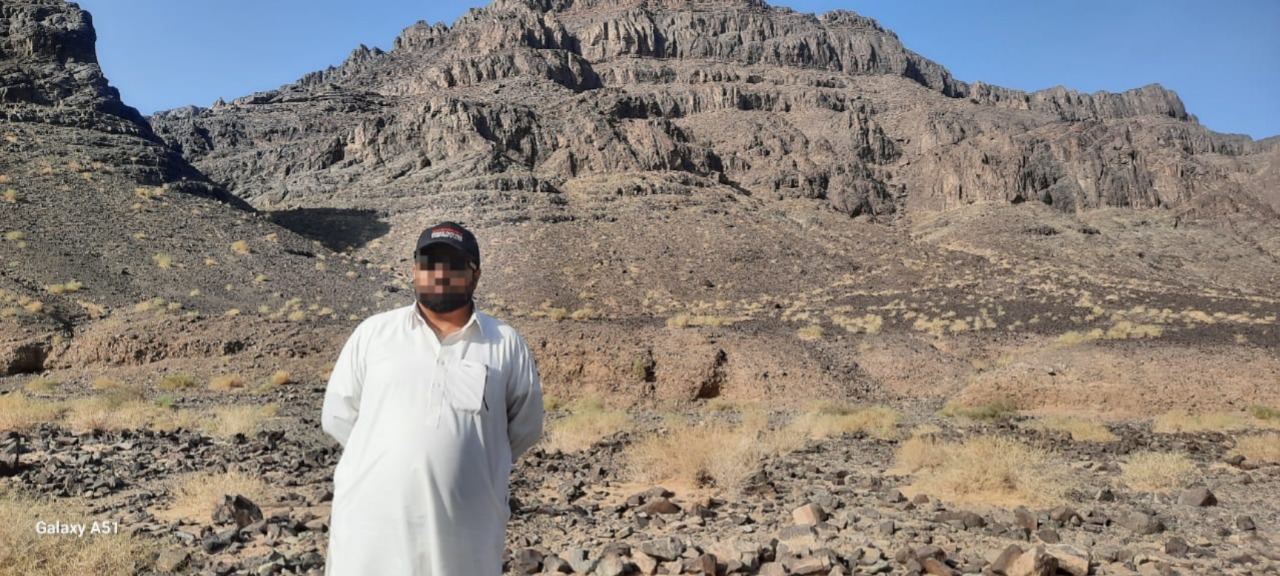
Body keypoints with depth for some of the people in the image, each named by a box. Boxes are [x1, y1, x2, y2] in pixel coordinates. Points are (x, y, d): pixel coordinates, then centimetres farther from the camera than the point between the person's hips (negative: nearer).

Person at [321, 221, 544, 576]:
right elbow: (337, 416, 10)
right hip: (370, 522, 1)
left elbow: (524, 428, 11)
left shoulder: (507, 344, 2)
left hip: (464, 534, 0)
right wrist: (382, 458, 8)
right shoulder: (372, 333, 5)